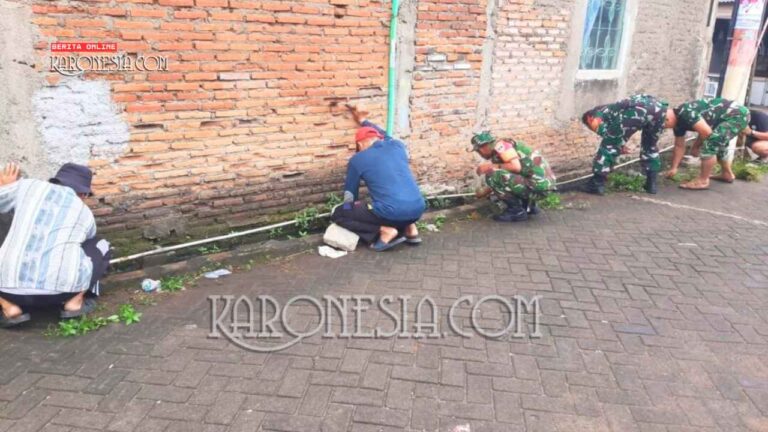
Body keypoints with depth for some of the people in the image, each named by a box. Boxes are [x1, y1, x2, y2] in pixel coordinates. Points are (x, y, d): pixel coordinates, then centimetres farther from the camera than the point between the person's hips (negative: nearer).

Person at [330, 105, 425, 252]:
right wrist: (363, 121, 53)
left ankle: (385, 231, -3)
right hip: (418, 210, 6)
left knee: (338, 214, 9)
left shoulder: (357, 159, 5)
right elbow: (386, 137, 41)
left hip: (392, 213, -6)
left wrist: (352, 206, 40)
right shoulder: (397, 145, 15)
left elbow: (350, 190, 19)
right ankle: (410, 229, 18)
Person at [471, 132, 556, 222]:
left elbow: (516, 167, -22)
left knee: (492, 175, -15)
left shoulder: (500, 145, -8)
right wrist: (483, 192, 41)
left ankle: (516, 211, -4)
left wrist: (491, 166, -10)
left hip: (537, 185, -10)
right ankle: (530, 206, 20)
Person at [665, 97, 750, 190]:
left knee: (710, 143, -16)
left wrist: (696, 146, -7)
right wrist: (674, 168, 12)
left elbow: (706, 132, -26)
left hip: (738, 115, -11)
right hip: (736, 115, 11)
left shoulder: (685, 113, -25)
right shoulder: (678, 122, 6)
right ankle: (727, 174, 42)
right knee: (718, 144, 26)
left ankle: (703, 181, -9)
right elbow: (679, 147, 14)